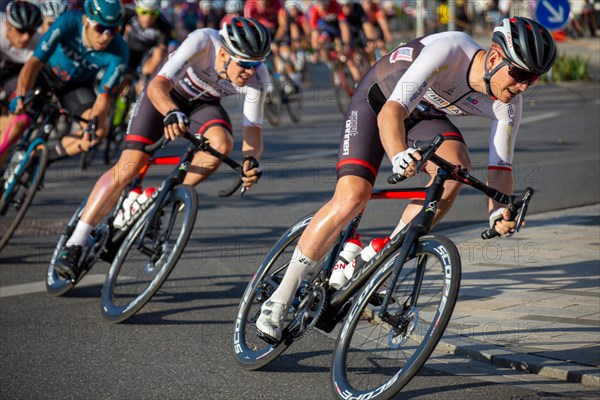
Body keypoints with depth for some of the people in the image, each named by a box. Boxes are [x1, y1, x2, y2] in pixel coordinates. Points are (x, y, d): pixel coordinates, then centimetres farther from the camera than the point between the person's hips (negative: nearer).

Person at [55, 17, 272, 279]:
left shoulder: (257, 78, -27)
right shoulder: (203, 41, -36)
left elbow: (253, 130, -25)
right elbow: (158, 86, -42)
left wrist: (251, 160, -46)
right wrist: (172, 113, -63)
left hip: (203, 105, 3)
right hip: (166, 95, -3)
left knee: (221, 143, -31)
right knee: (128, 167, -16)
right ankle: (74, 245, -10)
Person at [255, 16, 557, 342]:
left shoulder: (507, 105, -20)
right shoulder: (448, 51, -37)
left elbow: (500, 166, -17)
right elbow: (391, 112, -42)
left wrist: (499, 211, -37)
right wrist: (399, 155, -61)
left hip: (427, 115, 5)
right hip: (377, 101, -5)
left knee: (456, 166, -27)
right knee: (352, 196, -20)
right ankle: (279, 300, -10)